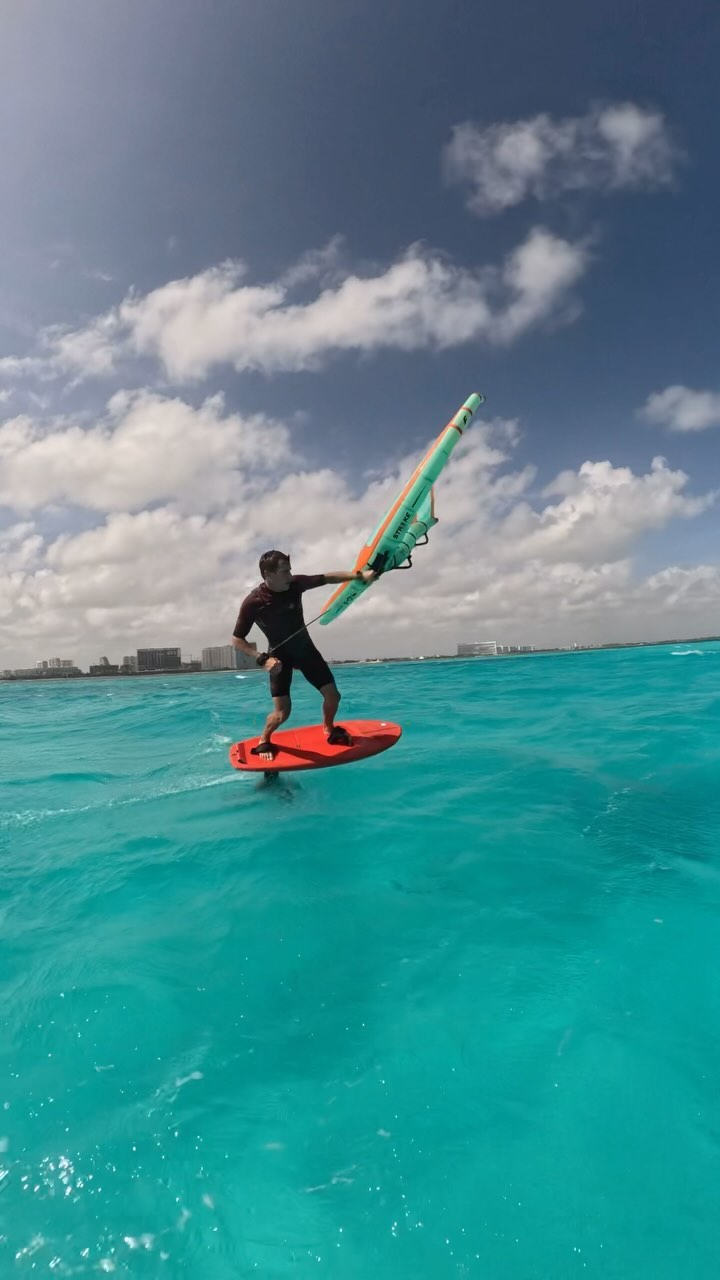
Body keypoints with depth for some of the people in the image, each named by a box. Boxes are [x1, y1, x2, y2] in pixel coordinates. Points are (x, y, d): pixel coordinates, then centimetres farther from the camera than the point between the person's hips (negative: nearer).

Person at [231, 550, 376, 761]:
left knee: (333, 695, 2)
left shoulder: (295, 584, -15)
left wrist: (359, 574, -14)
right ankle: (263, 741, 19)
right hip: (280, 656, -4)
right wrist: (262, 659, -28)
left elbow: (327, 578, -4)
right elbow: (237, 640, -16)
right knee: (282, 713, -11)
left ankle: (329, 730, 31)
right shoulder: (252, 603, -24)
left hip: (305, 649, 4)